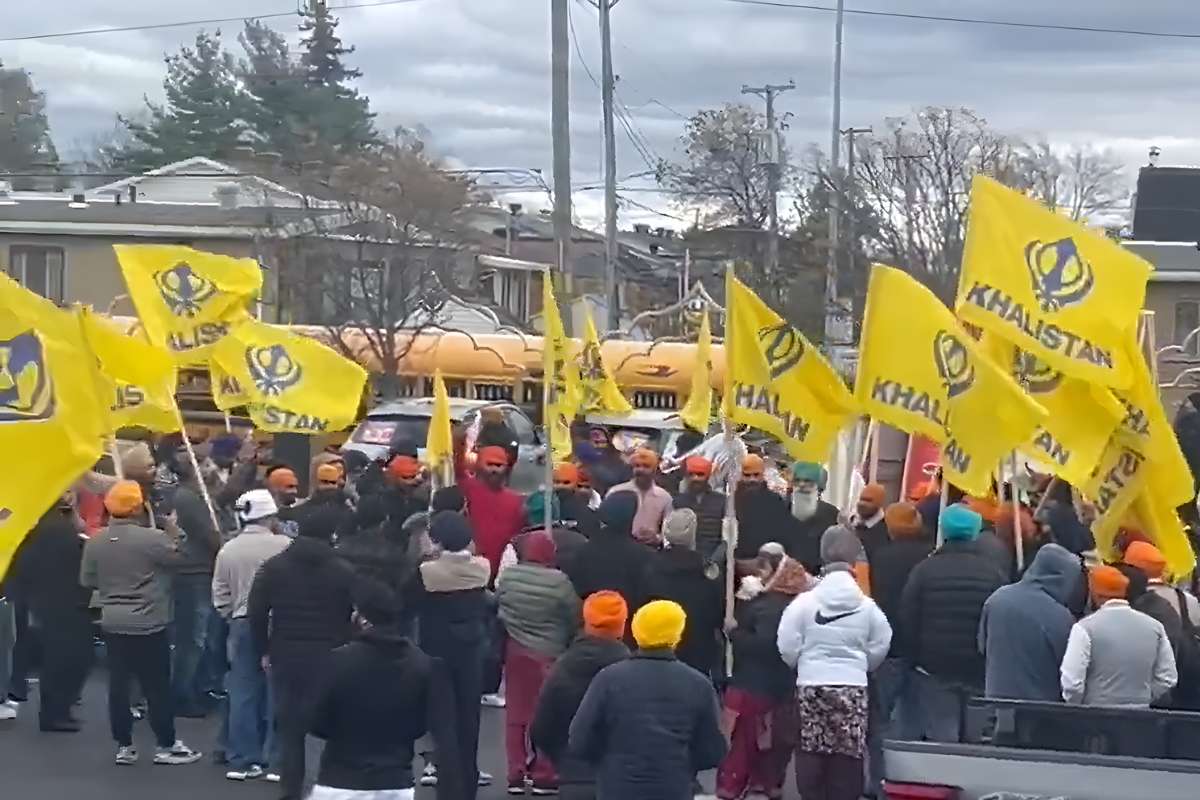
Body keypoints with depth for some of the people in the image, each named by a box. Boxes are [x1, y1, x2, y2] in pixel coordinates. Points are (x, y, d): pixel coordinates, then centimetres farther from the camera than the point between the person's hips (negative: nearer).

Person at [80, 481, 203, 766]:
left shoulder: (95, 542, -1)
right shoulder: (151, 538, -18)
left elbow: (86, 580, 6)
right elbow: (180, 556, -9)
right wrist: (173, 530, 3)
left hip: (112, 623, 5)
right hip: (148, 624, -5)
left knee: (118, 683, 9)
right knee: (157, 686, 4)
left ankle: (124, 746, 13)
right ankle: (166, 745, 10)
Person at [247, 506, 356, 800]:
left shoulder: (274, 566, 4)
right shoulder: (344, 571, -2)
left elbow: (256, 612, 1)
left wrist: (264, 650, 8)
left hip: (284, 656, 2)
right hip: (330, 658, -2)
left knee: (289, 726, 9)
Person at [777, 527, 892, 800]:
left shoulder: (804, 602, -6)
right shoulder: (868, 606, -2)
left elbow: (787, 647, -4)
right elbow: (879, 648, 3)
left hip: (811, 685, -1)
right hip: (853, 687, 1)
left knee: (811, 754, 6)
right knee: (847, 758, 5)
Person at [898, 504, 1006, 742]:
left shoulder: (924, 569, -3)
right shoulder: (994, 573, 0)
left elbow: (907, 619, -3)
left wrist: (917, 657, 7)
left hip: (933, 669, -1)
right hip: (980, 672, 1)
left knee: (940, 735, -1)